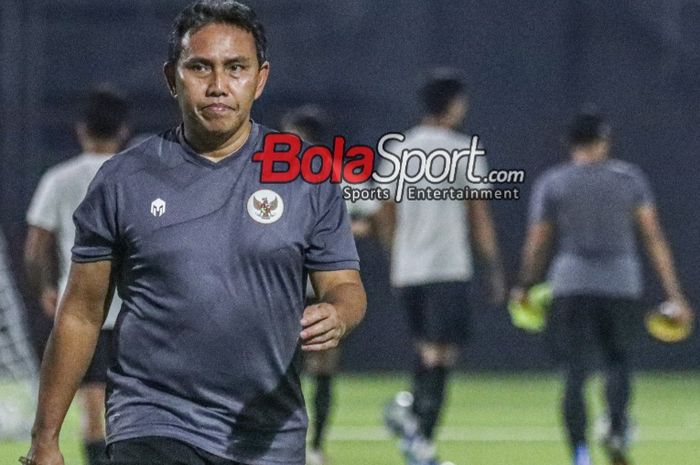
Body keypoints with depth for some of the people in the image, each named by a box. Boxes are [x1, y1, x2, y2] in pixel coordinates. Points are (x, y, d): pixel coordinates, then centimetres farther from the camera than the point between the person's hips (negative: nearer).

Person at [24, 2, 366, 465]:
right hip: (153, 427, -2)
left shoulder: (311, 179, 5)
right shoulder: (124, 180, 3)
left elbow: (345, 287, 7)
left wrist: (334, 316, -18)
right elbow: (81, 314, 7)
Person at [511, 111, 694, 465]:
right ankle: (617, 430, -6)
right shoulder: (629, 177, 5)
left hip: (571, 283, -1)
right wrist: (673, 293, 2)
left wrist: (525, 287, 21)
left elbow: (536, 244, 5)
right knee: (618, 361, 18)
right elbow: (653, 237, 2)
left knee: (575, 373, 0)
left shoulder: (550, 184, 4)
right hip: (621, 283, 1)